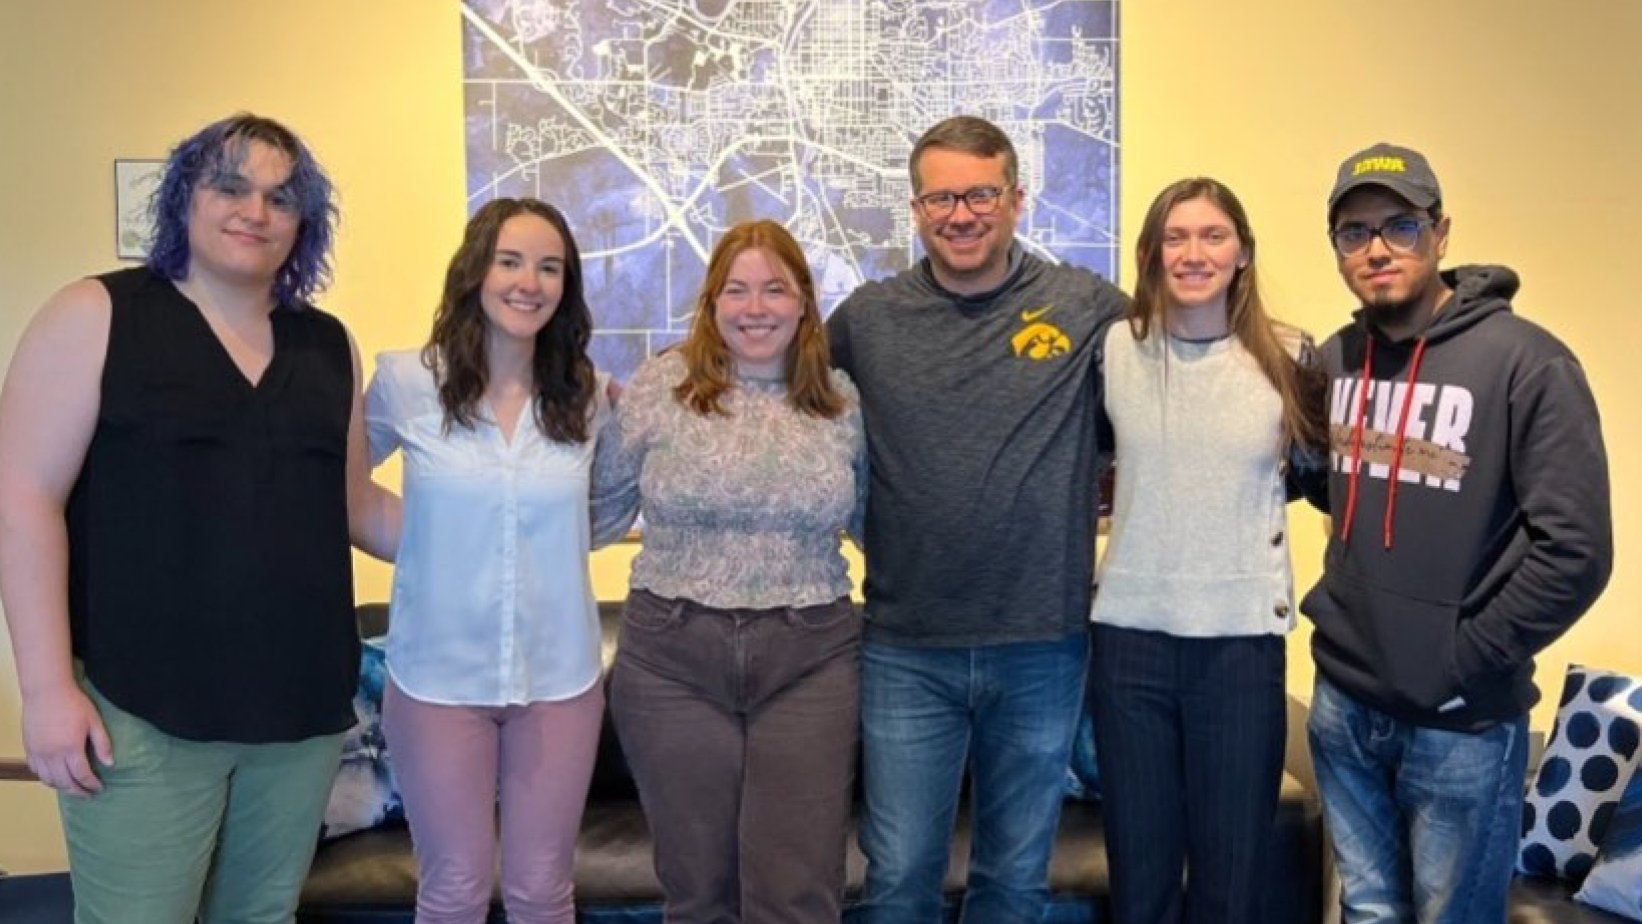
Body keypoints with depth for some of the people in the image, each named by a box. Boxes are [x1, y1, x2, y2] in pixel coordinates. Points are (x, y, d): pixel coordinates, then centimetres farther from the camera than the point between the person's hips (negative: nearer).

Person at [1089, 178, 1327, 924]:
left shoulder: (1287, 357, -2)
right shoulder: (1113, 349, 0)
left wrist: (1246, 501, 2)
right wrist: (1150, 504, 7)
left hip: (1243, 637, 0)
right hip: (1130, 632, 1)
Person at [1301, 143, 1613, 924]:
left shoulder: (1525, 362, -14)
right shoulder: (1334, 359, 4)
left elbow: (1574, 553, -17)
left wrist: (1463, 665, -14)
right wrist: (1336, 618, 7)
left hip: (1460, 723, -5)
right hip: (1342, 703, 5)